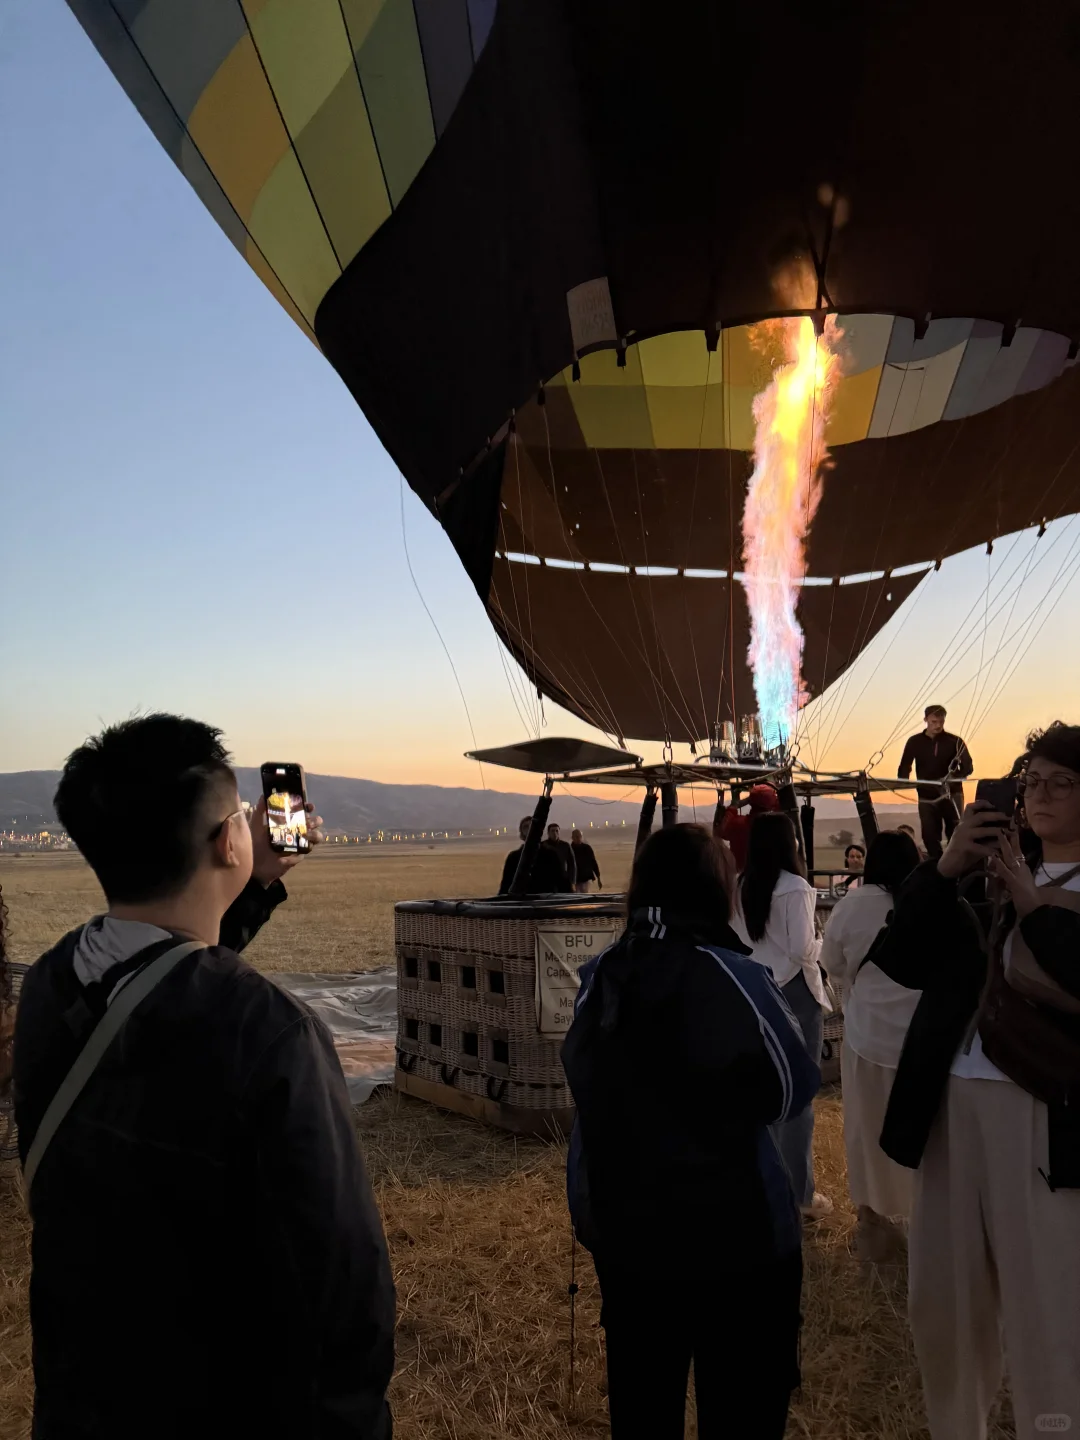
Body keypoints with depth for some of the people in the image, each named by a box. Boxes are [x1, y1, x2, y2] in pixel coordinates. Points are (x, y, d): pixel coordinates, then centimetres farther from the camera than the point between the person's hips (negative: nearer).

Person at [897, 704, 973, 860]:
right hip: (927, 797, 2)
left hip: (951, 795, -2)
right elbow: (904, 767, 7)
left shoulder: (954, 741, -2)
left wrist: (952, 779, -24)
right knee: (930, 836, 1)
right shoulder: (915, 742, 3)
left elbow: (968, 766, -5)